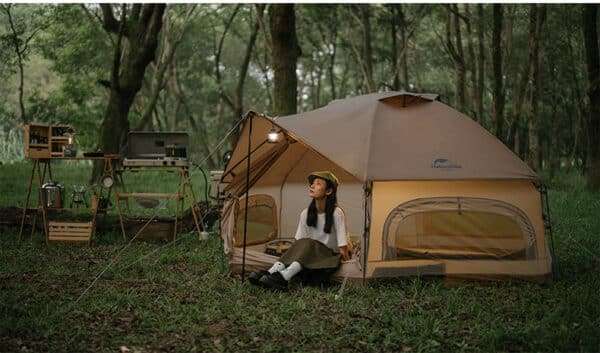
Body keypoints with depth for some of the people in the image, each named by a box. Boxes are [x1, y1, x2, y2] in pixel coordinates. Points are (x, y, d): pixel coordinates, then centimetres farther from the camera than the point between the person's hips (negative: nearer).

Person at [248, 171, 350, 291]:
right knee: (301, 244, -28)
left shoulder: (336, 214, -16)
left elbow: (342, 247, -14)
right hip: (310, 257, 5)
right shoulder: (306, 213, 0)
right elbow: (298, 241, 3)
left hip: (328, 260, -5)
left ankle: (283, 277, -54)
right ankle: (270, 273, -45)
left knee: (308, 244, -33)